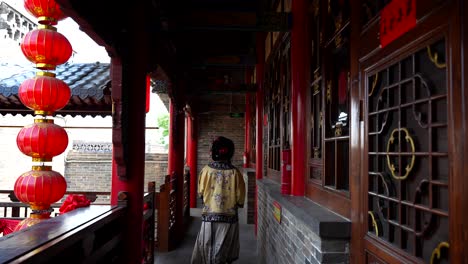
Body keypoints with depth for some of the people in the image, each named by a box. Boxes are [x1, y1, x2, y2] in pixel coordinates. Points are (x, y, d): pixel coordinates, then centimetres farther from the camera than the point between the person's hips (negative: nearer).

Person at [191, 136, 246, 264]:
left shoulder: (206, 170, -9)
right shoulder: (234, 172, -10)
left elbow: (200, 193, 0)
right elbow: (240, 197, -4)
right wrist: (238, 204, 17)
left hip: (209, 216, 0)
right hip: (229, 216, 0)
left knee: (208, 248, 13)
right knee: (224, 249, 13)